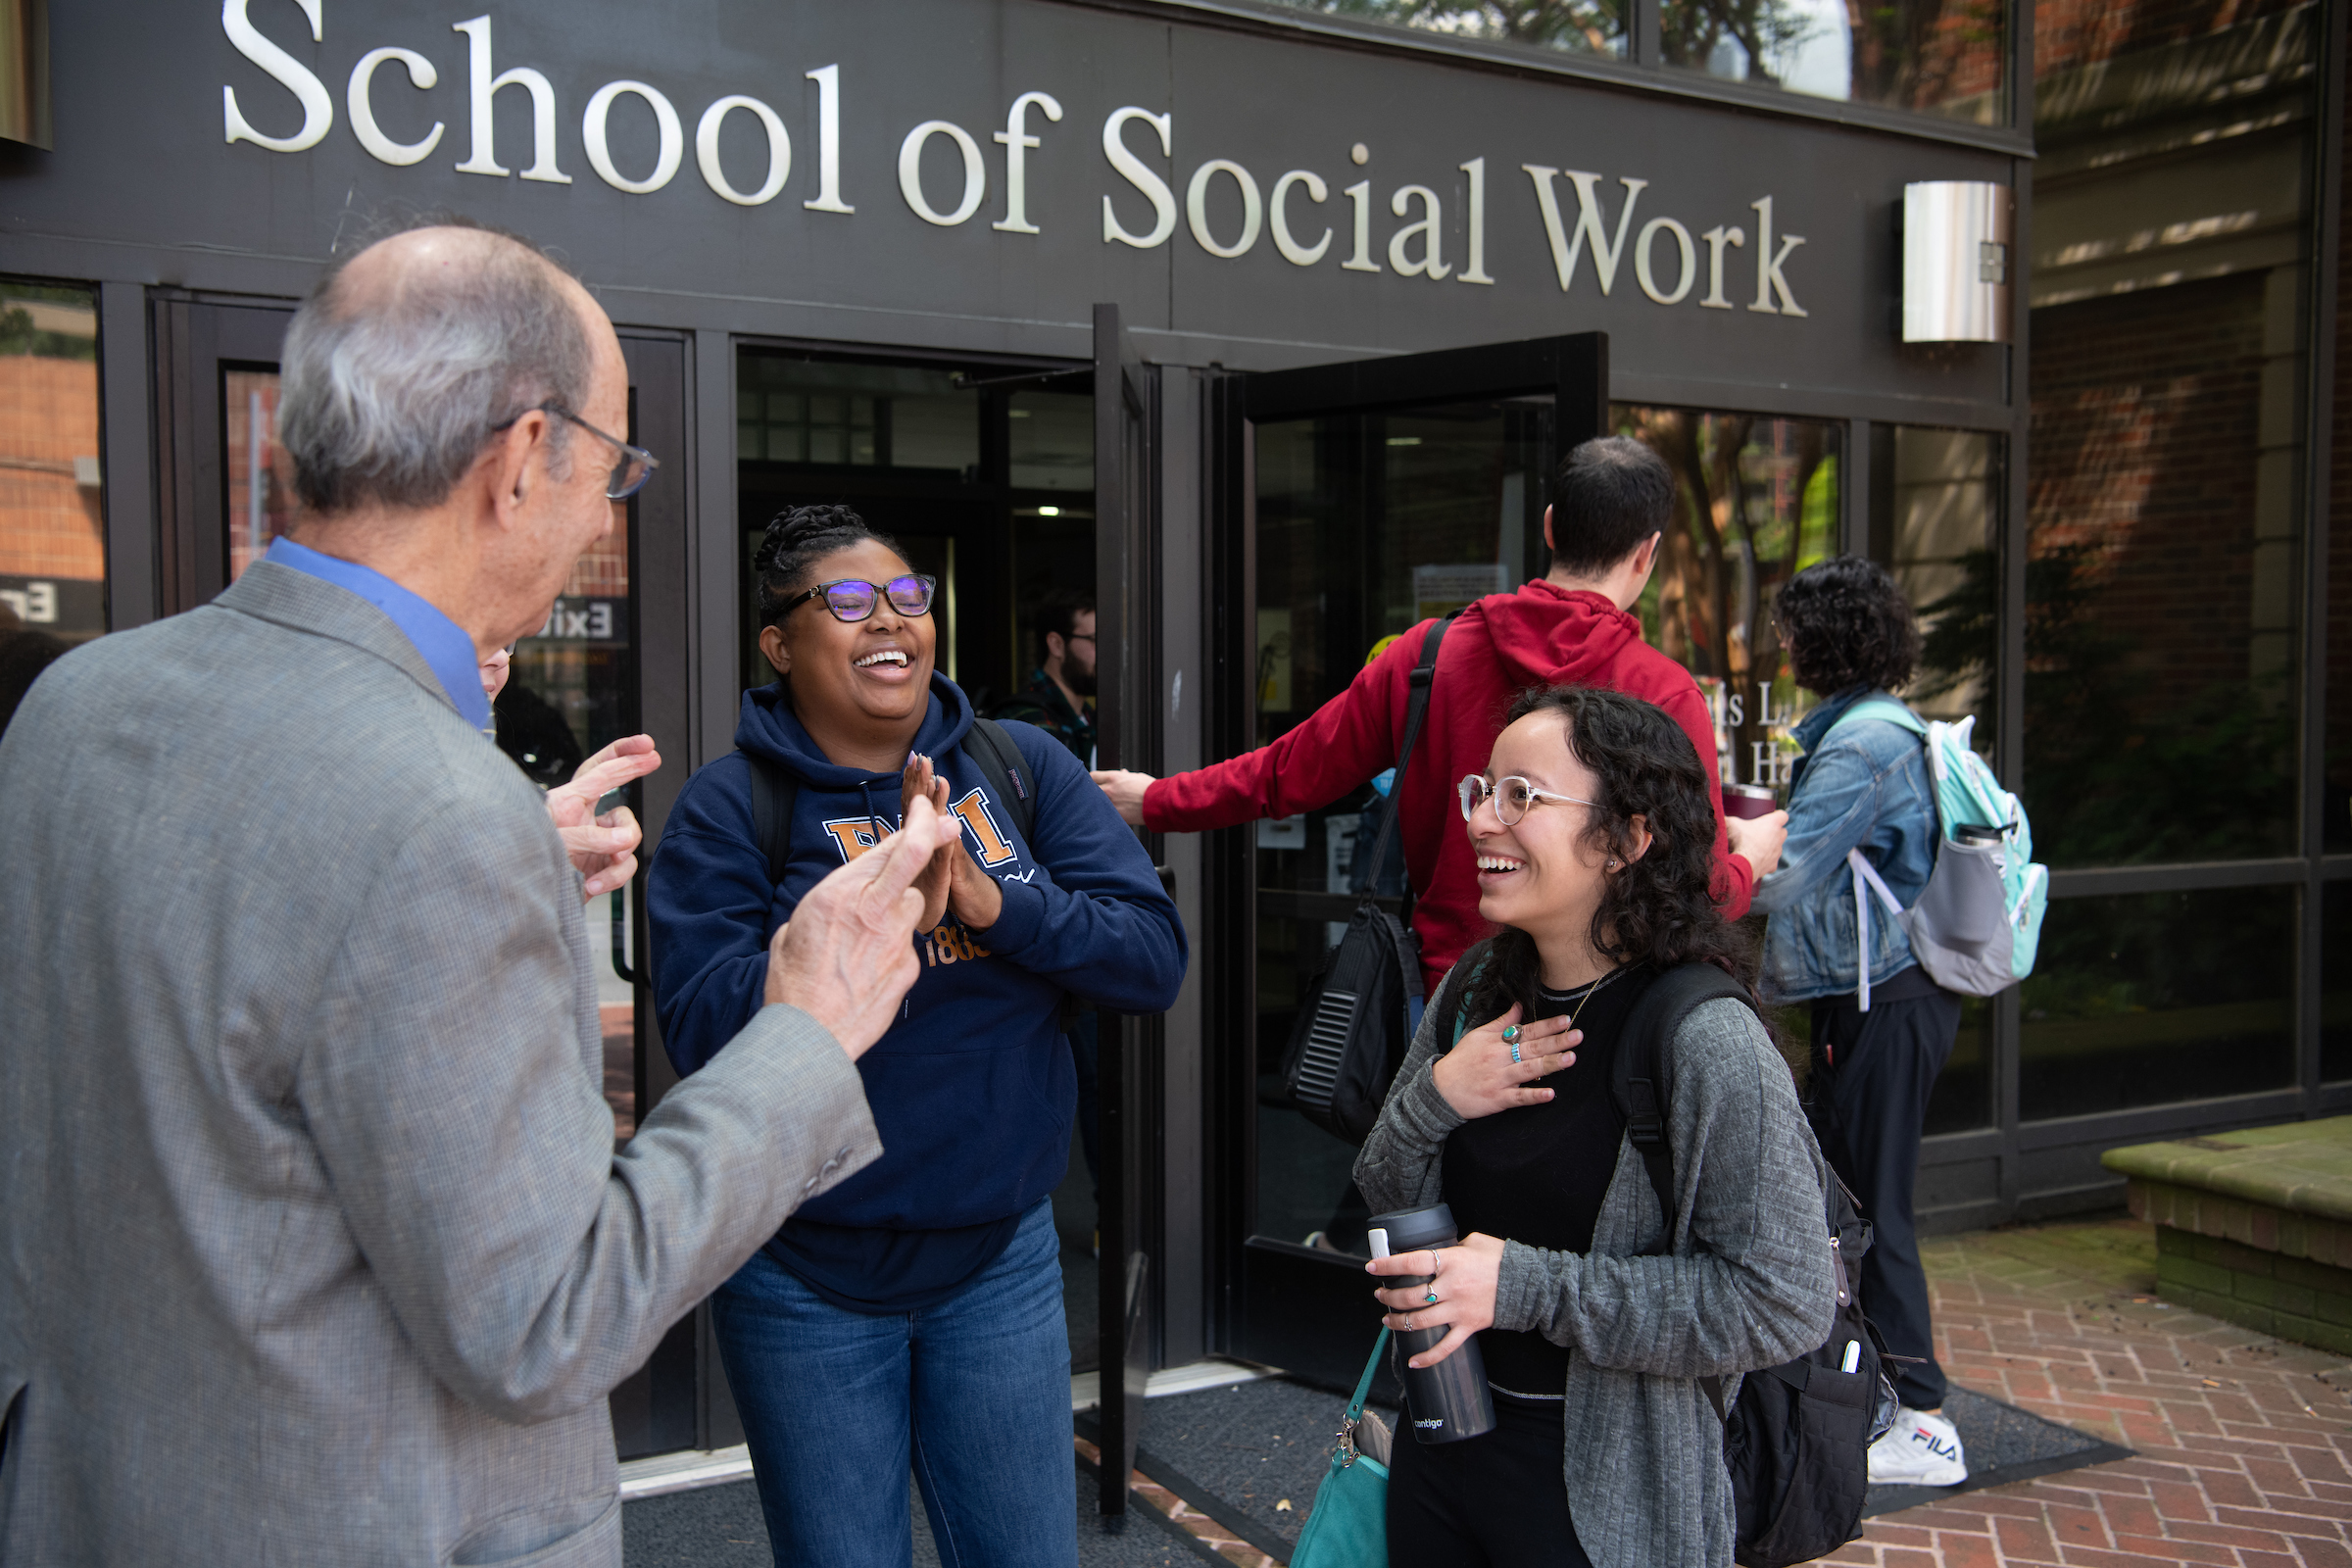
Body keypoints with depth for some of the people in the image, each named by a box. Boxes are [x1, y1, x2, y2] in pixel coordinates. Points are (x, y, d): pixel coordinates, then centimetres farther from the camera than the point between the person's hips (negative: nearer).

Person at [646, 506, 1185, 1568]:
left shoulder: (1022, 768, 0)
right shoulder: (730, 805, -9)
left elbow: (1155, 959, -8)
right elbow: (702, 1029, -20)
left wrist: (994, 901, -23)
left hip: (1000, 1253, 3)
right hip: (806, 1276, -2)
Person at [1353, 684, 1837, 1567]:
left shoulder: (1706, 1039, -21)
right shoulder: (1476, 988, 0)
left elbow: (1785, 1302, -22)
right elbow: (1388, 1204, 6)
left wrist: (1529, 1287, -23)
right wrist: (1431, 1101, -15)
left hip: (1604, 1496, -6)